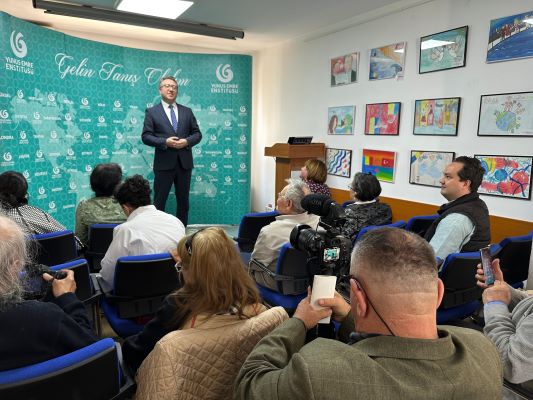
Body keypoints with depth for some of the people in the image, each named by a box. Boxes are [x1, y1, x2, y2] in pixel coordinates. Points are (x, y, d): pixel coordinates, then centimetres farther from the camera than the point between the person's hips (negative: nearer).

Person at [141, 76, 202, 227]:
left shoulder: (187, 111, 12)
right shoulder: (152, 112, 3)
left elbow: (197, 133, 10)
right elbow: (146, 136, -3)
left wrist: (186, 141, -10)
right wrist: (165, 142, -17)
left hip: (184, 163, 3)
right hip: (164, 163, -3)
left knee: (183, 201, 10)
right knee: (159, 202, 3)